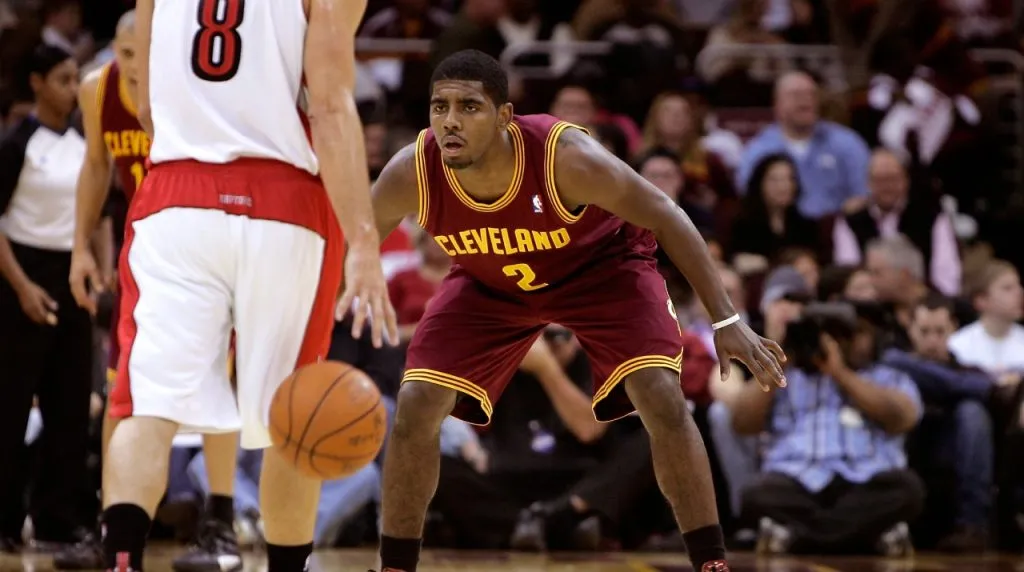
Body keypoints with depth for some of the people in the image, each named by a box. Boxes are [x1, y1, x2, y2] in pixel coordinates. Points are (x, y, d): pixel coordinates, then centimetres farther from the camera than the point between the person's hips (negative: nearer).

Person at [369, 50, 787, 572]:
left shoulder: (566, 156, -38)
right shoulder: (411, 174, -31)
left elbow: (663, 215, -24)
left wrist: (726, 319, -24)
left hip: (601, 265, -3)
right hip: (489, 282, 3)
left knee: (664, 401, -19)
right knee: (415, 408, -10)